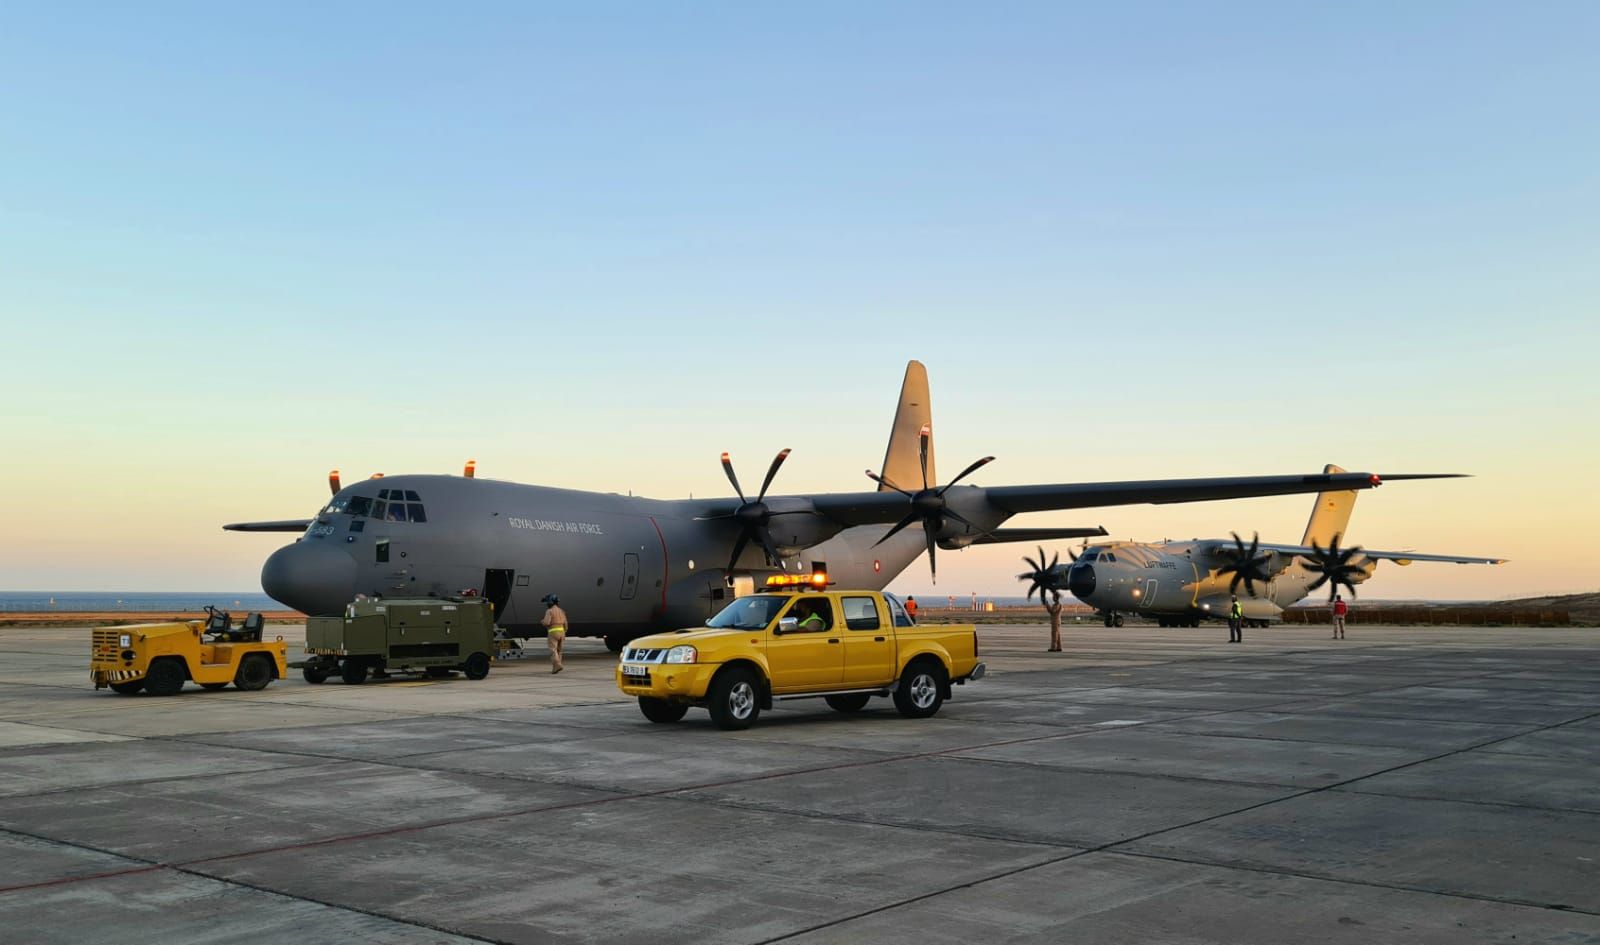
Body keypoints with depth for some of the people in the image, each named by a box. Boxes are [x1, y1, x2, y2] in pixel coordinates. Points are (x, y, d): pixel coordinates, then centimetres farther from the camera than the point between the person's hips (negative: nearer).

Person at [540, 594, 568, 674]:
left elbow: (547, 623, -19)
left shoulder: (549, 611, -9)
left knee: (553, 651, -9)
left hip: (553, 633, -7)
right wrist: (564, 635, 18)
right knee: (558, 651, 14)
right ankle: (555, 668, 13)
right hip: (561, 632, 7)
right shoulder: (561, 611, 12)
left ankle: (558, 665, -27)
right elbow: (565, 624, 11)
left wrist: (542, 621, 5)